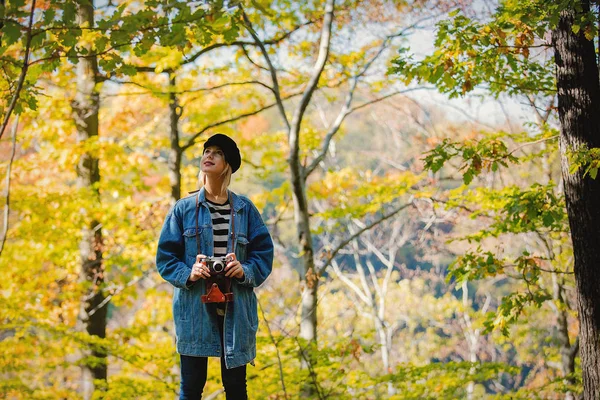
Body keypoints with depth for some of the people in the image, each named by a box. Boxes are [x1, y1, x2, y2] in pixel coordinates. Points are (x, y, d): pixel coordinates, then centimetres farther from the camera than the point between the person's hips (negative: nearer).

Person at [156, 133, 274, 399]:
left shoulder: (244, 209, 5)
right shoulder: (184, 209, 3)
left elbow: (264, 252, 6)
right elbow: (165, 256, 3)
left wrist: (245, 270, -13)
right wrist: (187, 274, -15)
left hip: (235, 309, 1)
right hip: (194, 309, -1)